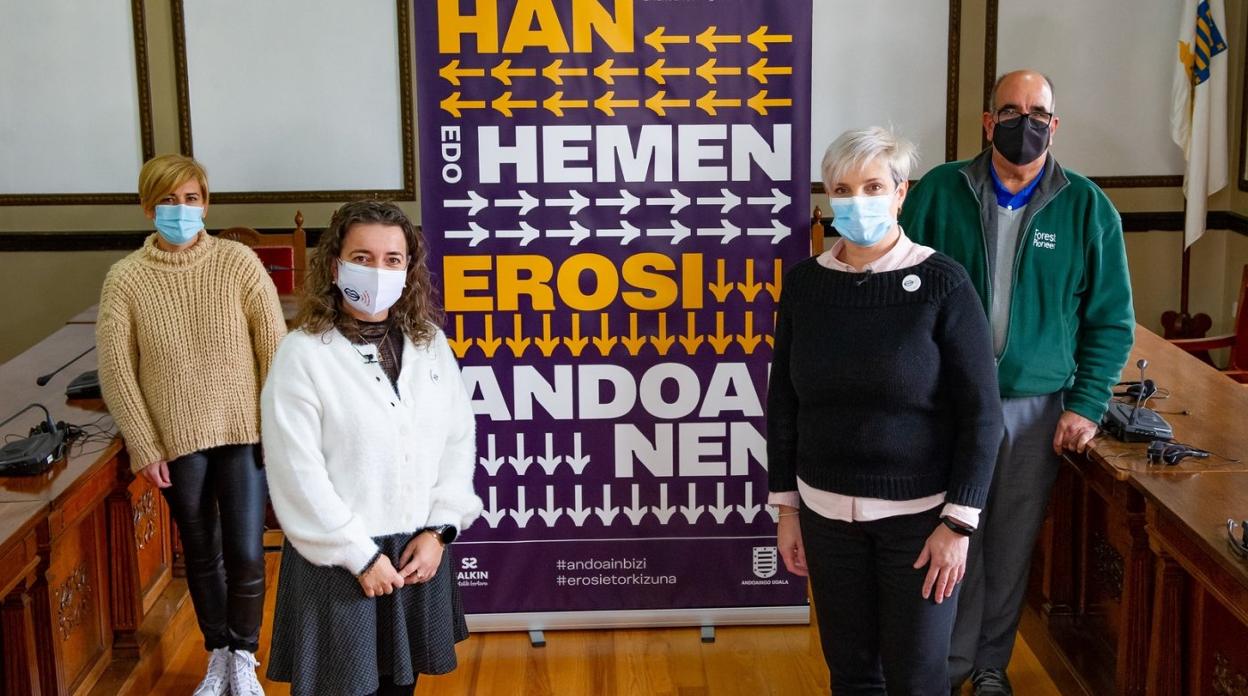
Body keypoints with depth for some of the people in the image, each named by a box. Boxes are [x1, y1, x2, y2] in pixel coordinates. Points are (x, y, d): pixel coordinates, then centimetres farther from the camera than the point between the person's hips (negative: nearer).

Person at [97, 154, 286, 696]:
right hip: (177, 440, 1)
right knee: (201, 555, 14)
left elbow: (274, 349, -4)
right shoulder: (126, 279, -8)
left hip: (244, 432, -1)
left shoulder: (239, 263, -9)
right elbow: (116, 372, -3)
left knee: (246, 554, 0)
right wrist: (144, 447, -4)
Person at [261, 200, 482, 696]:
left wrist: (439, 530, -5)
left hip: (419, 552, 5)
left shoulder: (430, 343, 4)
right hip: (337, 560, -4)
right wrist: (359, 556, -13)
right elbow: (298, 475, -14)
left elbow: (458, 439, 5)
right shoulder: (303, 353, -11)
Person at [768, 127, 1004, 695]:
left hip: (918, 513, -3)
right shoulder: (804, 284, 0)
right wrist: (786, 506, 7)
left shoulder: (941, 284, -11)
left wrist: (959, 523, -13)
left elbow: (980, 412, -10)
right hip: (827, 511, 3)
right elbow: (783, 403, 7)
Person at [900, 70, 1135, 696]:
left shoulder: (1086, 208, -1)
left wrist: (1086, 405, -4)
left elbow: (1111, 320, 3)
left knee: (1012, 548, 11)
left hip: (1036, 408, 1)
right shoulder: (939, 193, -3)